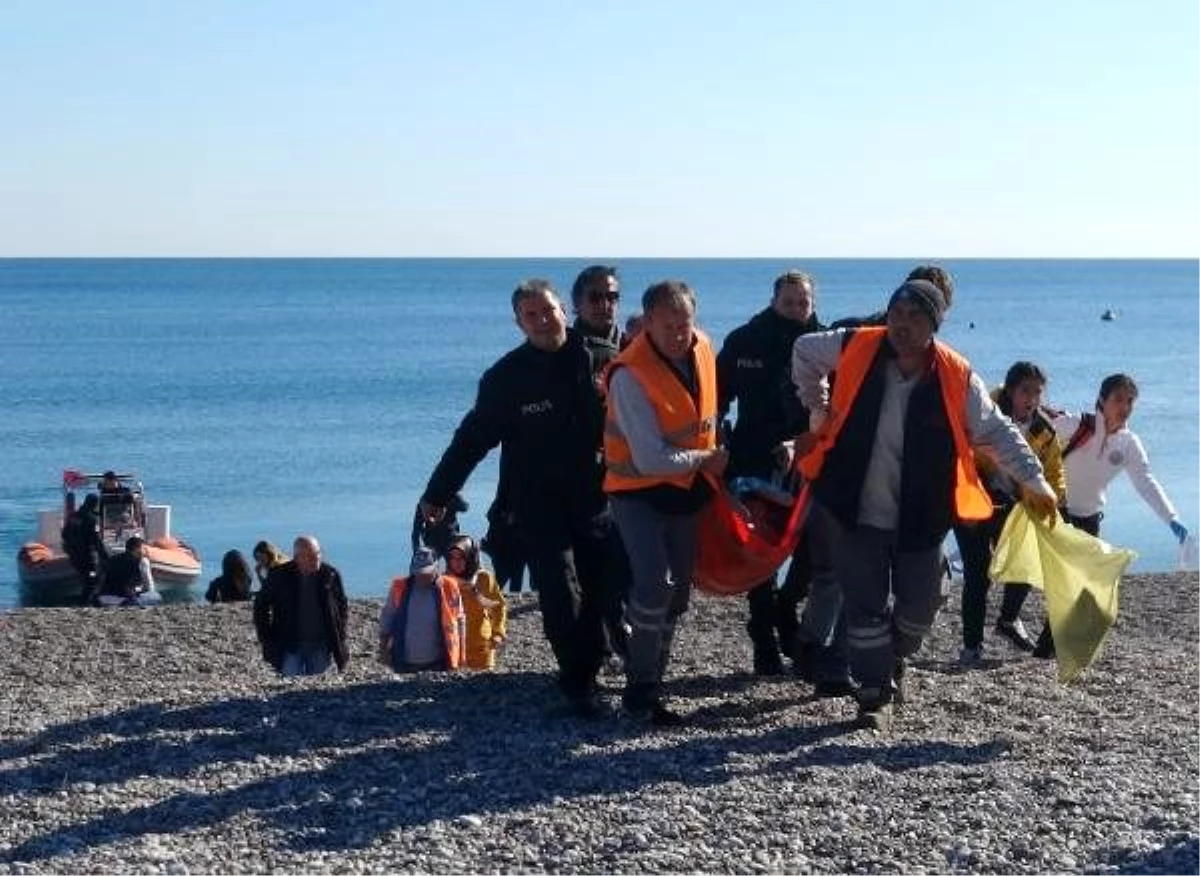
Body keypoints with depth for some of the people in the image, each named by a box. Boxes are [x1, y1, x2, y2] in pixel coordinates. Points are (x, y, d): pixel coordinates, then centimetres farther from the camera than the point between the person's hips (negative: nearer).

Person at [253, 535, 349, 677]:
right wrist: (266, 638, 1)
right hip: (289, 646, -1)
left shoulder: (331, 575, -1)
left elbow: (341, 606, 12)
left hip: (321, 647, 1)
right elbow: (261, 605, 7)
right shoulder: (279, 575, -5)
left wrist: (340, 638, 5)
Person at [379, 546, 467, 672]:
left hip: (437, 664, -1)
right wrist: (383, 649, 4)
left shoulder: (448, 588, -3)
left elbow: (459, 621, 3)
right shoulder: (399, 588, 1)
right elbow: (386, 619, 8)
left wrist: (461, 654, 2)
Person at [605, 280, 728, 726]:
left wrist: (710, 461, 14)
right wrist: (706, 460, -15)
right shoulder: (630, 374, -26)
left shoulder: (703, 349, -4)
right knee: (655, 583, -22)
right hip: (638, 490, -7)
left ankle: (650, 679, 25)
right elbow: (650, 459, -27)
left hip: (685, 488, 7)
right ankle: (640, 691, -10)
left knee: (678, 591, 11)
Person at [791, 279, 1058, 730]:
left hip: (920, 518, 1)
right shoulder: (856, 348, -10)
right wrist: (817, 409, 8)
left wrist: (1033, 480, -9)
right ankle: (876, 693, 12)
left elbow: (998, 431, -2)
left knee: (919, 605, 12)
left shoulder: (956, 376, -10)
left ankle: (893, 659, 42)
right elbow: (804, 350, 10)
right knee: (866, 605, 0)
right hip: (856, 511, -1)